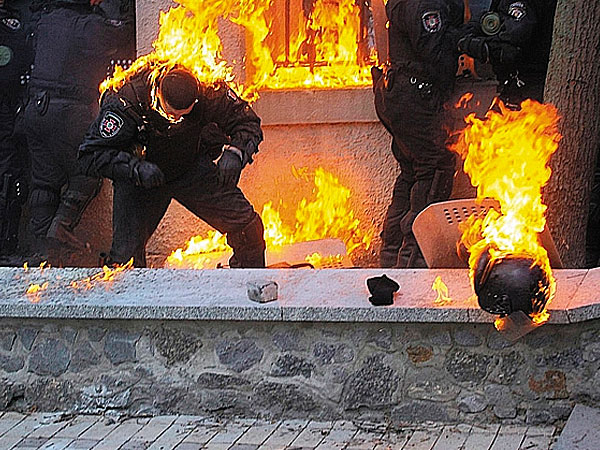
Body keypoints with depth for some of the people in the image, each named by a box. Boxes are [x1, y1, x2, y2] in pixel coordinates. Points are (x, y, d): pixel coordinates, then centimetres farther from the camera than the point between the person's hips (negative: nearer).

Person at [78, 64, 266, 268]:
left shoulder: (208, 93, -27)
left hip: (192, 170, 2)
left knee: (248, 227, -4)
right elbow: (91, 154, -28)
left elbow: (247, 123, -13)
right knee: (127, 251, -15)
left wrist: (235, 153, -34)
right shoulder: (126, 103, -34)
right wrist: (136, 168, -43)